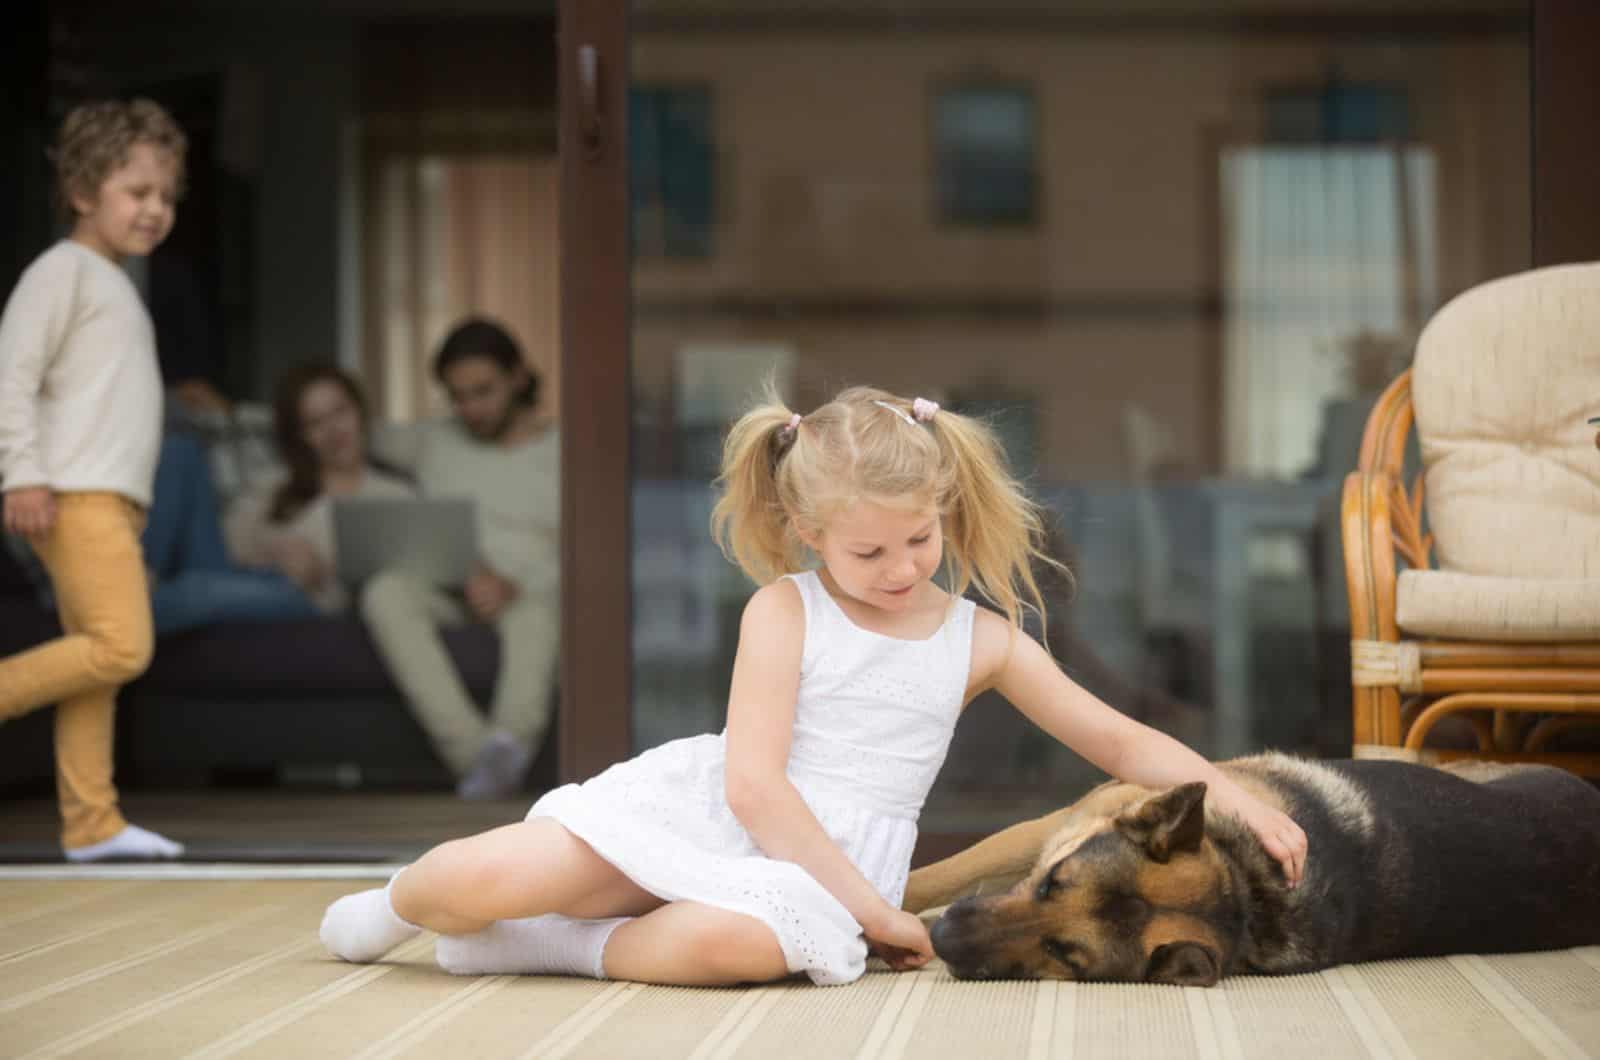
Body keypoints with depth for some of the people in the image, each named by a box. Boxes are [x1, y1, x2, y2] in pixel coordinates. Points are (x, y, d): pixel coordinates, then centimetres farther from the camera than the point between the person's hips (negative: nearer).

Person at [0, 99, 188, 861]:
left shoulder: (115, 285, 25)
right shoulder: (63, 269, -3)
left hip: (114, 499, 9)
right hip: (75, 495, -9)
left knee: (98, 662, 4)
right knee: (121, 646, -19)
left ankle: (90, 822, 3)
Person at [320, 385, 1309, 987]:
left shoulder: (984, 641, 9)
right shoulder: (785, 610, 0)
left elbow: (1124, 742, 10)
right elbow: (754, 782, -9)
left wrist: (1240, 799, -7)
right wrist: (873, 910, -12)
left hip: (829, 860, 1)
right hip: (703, 811, -1)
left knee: (744, 943, -40)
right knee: (485, 877, -24)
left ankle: (549, 945, -15)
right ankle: (402, 904, 14)